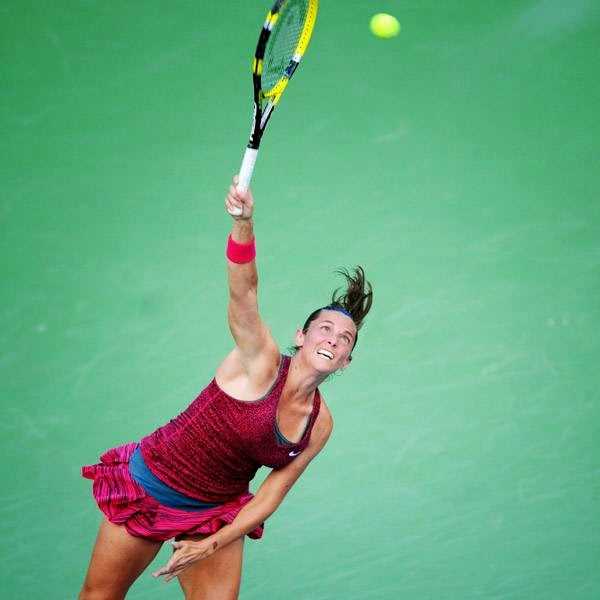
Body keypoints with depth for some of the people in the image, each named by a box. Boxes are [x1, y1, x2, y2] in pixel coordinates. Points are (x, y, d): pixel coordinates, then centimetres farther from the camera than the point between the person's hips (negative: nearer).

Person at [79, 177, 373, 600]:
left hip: (219, 513, 4)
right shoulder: (262, 362, -18)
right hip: (151, 484, -4)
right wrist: (244, 223, -52)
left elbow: (270, 496, -2)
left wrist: (212, 545, -11)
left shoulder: (319, 425, -5)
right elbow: (243, 289, -35)